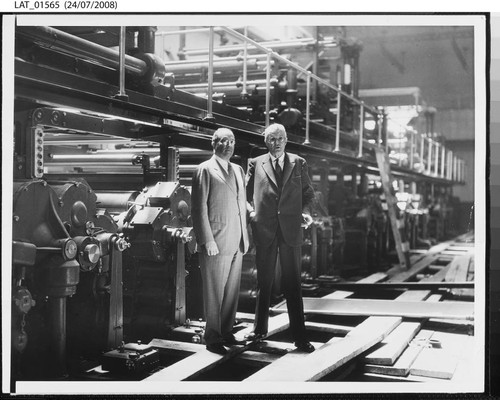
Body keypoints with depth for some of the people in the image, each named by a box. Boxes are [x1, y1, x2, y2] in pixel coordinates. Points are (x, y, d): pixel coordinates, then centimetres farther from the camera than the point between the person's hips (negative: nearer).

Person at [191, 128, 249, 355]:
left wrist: (245, 236, 13)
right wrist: (207, 241, -14)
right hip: (216, 243, -7)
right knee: (214, 292, 0)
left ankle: (226, 333, 23)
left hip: (237, 243, 7)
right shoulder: (205, 170, -5)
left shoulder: (238, 170, 16)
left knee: (232, 291, 11)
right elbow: (199, 208, -9)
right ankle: (213, 339, 10)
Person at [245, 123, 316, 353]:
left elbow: (308, 193, 13)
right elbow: (245, 193, 13)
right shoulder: (255, 164, 8)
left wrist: (305, 211, -4)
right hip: (264, 229, 0)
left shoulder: (298, 163, 9)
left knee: (293, 283, 1)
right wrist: (251, 211, -4)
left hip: (291, 230, 0)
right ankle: (260, 329, 25)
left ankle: (299, 336, 5)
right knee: (263, 282, 11)